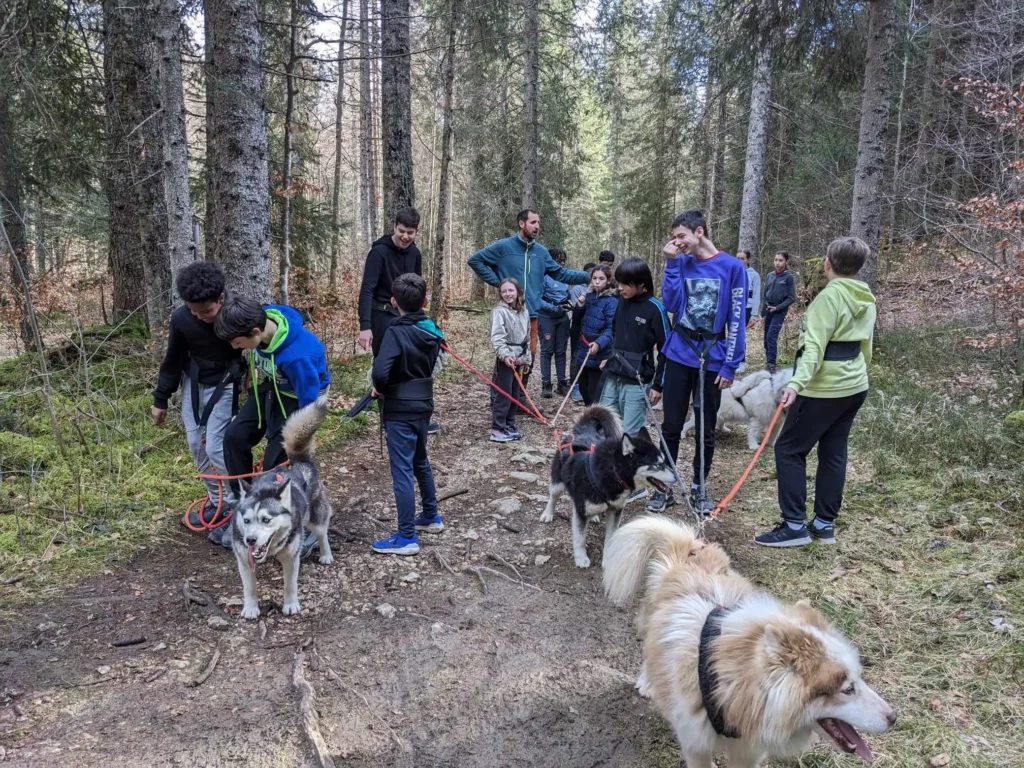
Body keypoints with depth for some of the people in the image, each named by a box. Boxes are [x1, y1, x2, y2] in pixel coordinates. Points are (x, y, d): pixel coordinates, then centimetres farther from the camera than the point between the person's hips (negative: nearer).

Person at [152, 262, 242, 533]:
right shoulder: (181, 318, -18)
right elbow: (173, 359, -2)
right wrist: (161, 399, 5)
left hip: (224, 385, -4)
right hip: (193, 383, 4)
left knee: (215, 447, -10)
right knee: (196, 444, 6)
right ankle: (218, 500, 22)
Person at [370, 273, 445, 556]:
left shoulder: (396, 332, -18)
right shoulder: (432, 331, 3)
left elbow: (380, 372, -29)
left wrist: (380, 389, -9)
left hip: (400, 410, -8)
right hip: (423, 404, 8)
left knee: (402, 471, -2)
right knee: (421, 462, 24)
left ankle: (407, 537, 4)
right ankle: (431, 516, 38)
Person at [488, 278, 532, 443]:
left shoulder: (524, 312, 12)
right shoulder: (500, 311, -9)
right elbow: (497, 337, -20)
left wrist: (527, 360, 17)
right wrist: (505, 355, -32)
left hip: (519, 360, 7)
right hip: (505, 360, -7)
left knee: (515, 396, 13)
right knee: (503, 396, -7)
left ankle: (509, 426, 24)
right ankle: (497, 430, -1)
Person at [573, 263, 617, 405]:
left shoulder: (612, 301, -12)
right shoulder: (589, 296, 9)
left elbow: (611, 328, -19)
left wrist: (599, 343, -36)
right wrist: (580, 307, -2)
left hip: (599, 356, -7)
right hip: (583, 352, 7)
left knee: (595, 395, -6)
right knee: (583, 389, 17)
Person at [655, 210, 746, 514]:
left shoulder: (732, 267, -6)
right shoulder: (682, 263, 2)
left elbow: (736, 320, -7)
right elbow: (671, 304, -9)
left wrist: (730, 365, -9)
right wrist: (672, 263, -13)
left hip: (712, 359, -2)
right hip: (679, 355, 2)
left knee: (705, 429, 9)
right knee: (672, 425, 5)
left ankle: (699, 488, 25)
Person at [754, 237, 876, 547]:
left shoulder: (830, 296, -16)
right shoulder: (866, 300, 10)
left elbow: (815, 346, -26)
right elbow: (866, 347, 18)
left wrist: (797, 383, -34)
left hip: (824, 389, -9)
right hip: (854, 387, 9)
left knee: (789, 449, -2)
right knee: (834, 454, 12)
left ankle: (795, 525, -2)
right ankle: (825, 524, 18)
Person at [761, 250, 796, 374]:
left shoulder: (789, 277, -6)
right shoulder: (770, 276, 7)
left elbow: (791, 298, -6)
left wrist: (777, 308, -16)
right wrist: (763, 313, 11)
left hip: (779, 311, -5)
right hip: (768, 310, 5)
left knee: (771, 336, -16)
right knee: (767, 338, 7)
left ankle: (772, 364, -13)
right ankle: (769, 362, 17)